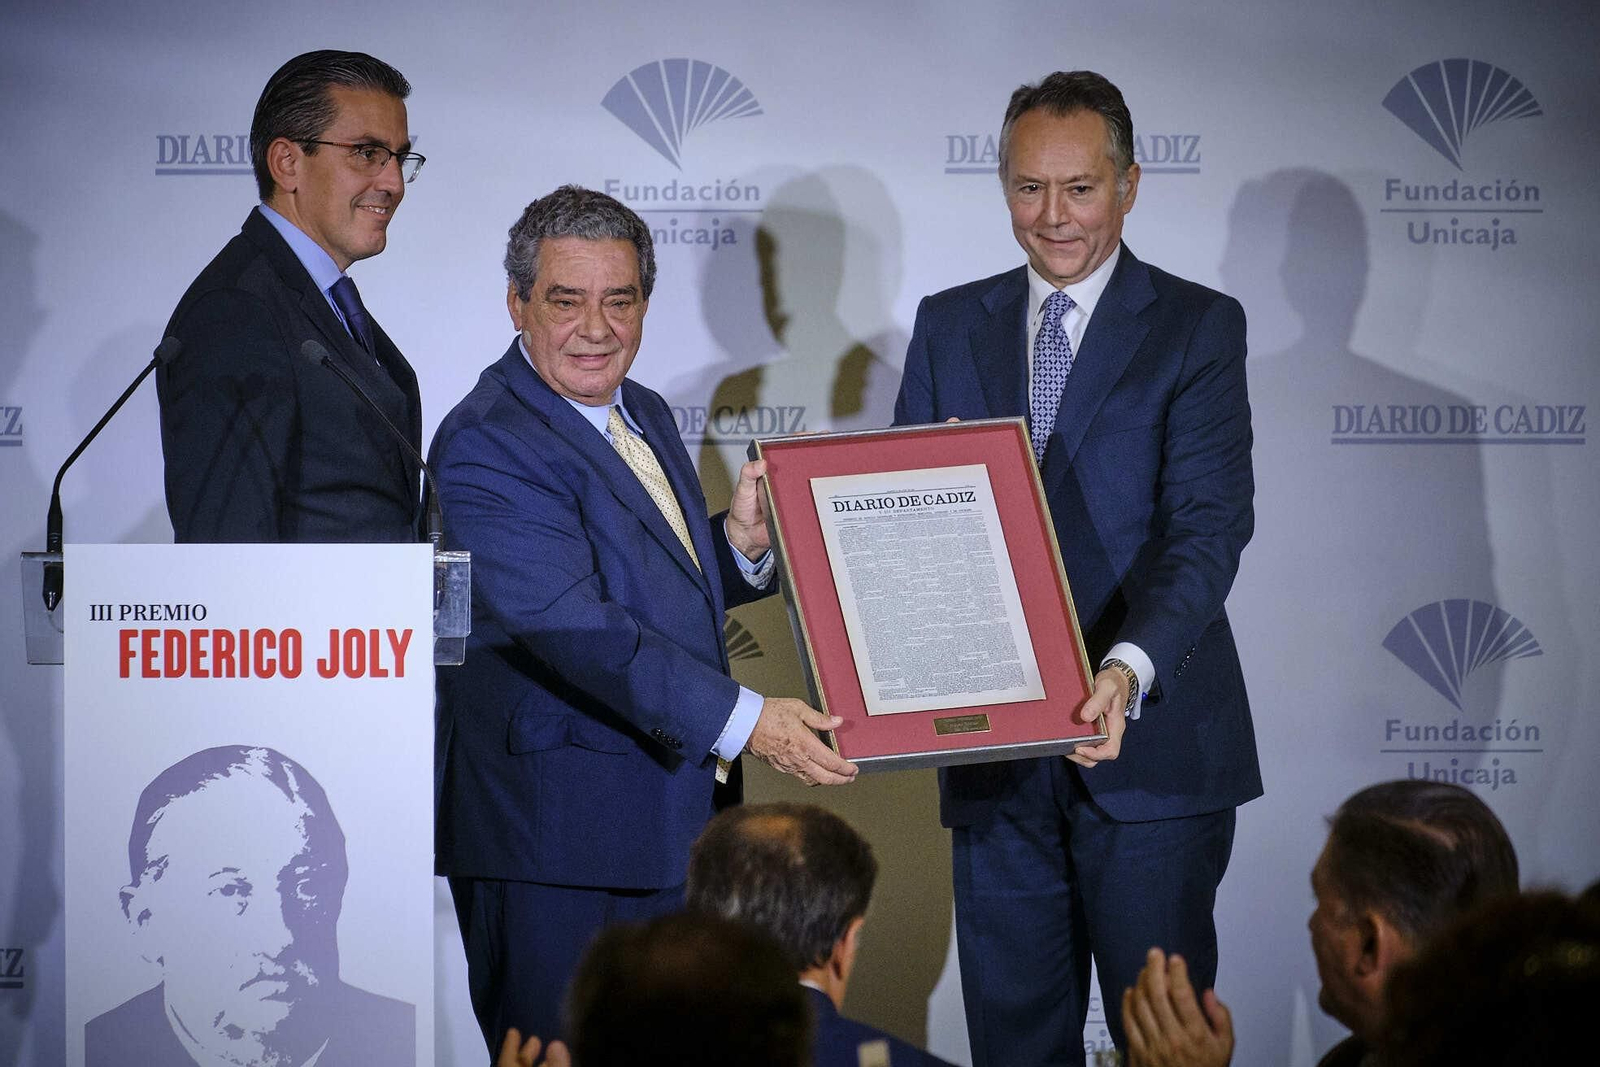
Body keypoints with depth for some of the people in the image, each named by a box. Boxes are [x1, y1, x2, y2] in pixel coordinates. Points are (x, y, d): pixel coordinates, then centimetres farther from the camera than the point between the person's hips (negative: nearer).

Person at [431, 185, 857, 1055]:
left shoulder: (645, 416, 14)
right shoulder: (485, 445, -16)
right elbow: (573, 628, -25)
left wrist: (741, 544, -1)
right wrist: (743, 719, -29)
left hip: (666, 820, 9)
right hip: (553, 834, -9)